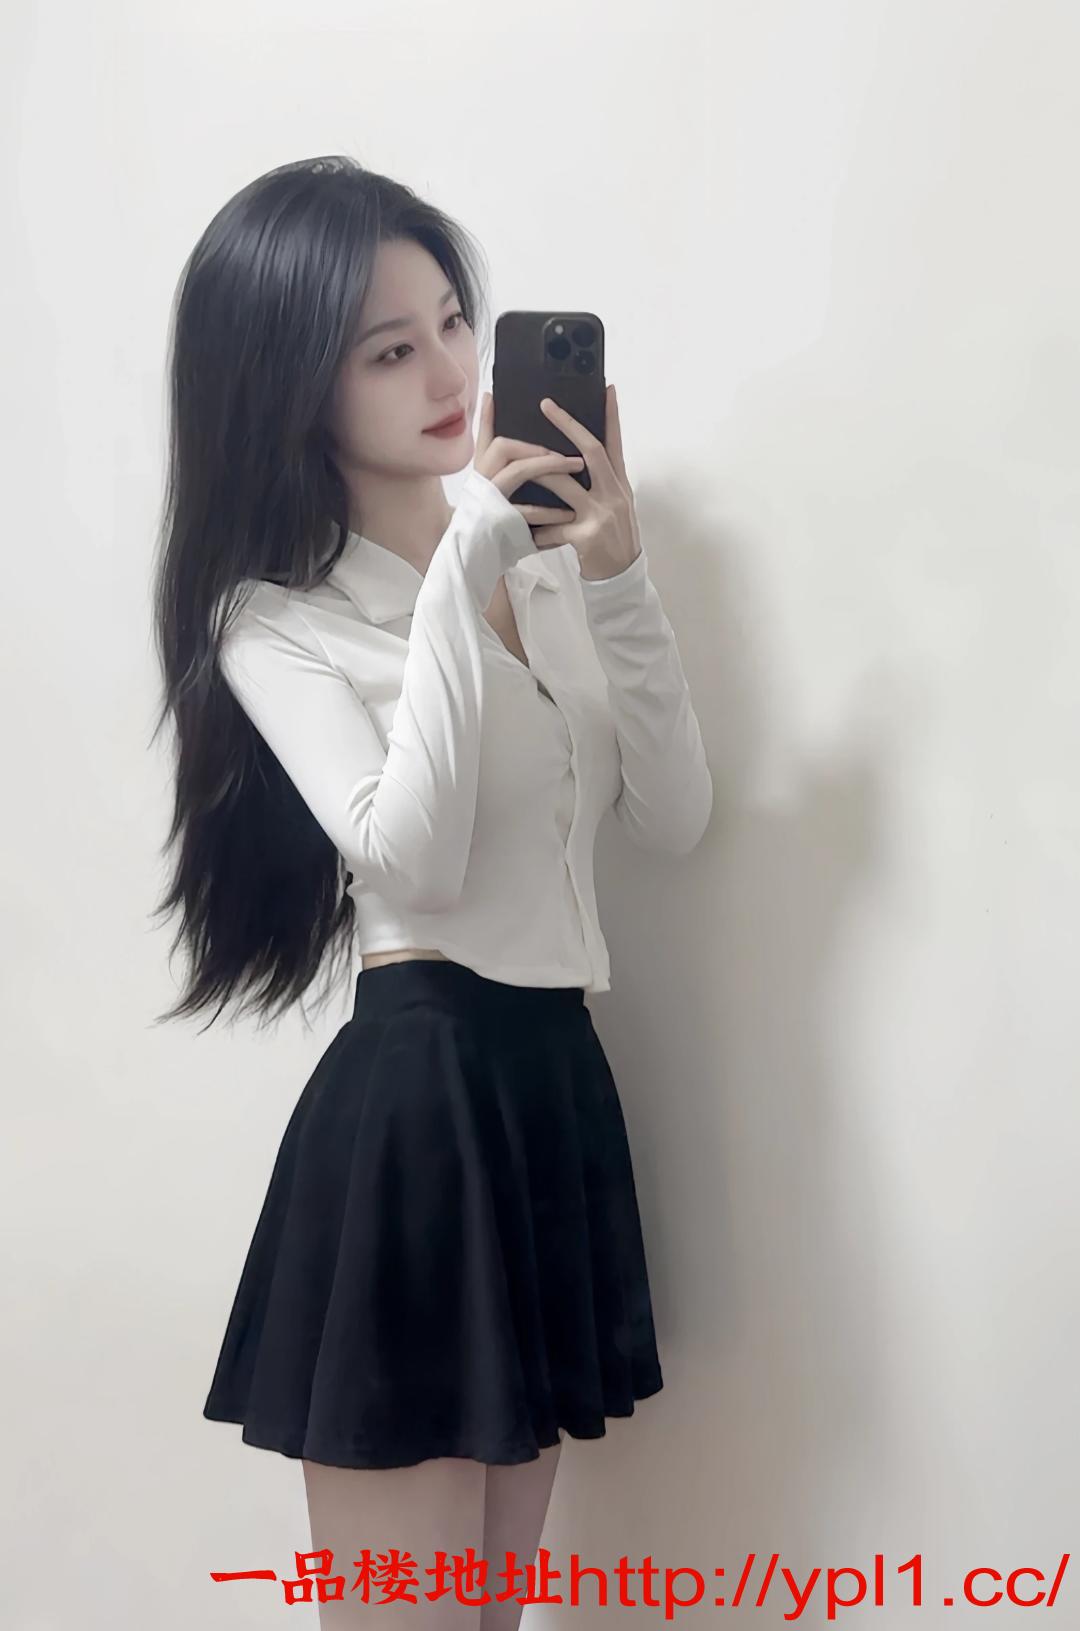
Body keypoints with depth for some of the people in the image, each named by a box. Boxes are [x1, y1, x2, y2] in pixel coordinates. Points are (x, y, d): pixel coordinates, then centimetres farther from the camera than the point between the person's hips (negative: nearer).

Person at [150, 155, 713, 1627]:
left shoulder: (535, 537, 10)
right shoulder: (275, 614, -4)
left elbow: (674, 817, 4)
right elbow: (412, 860, -20)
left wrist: (617, 574, -7)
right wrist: (465, 574, -18)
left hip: (558, 1080, 6)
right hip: (412, 1103, -5)